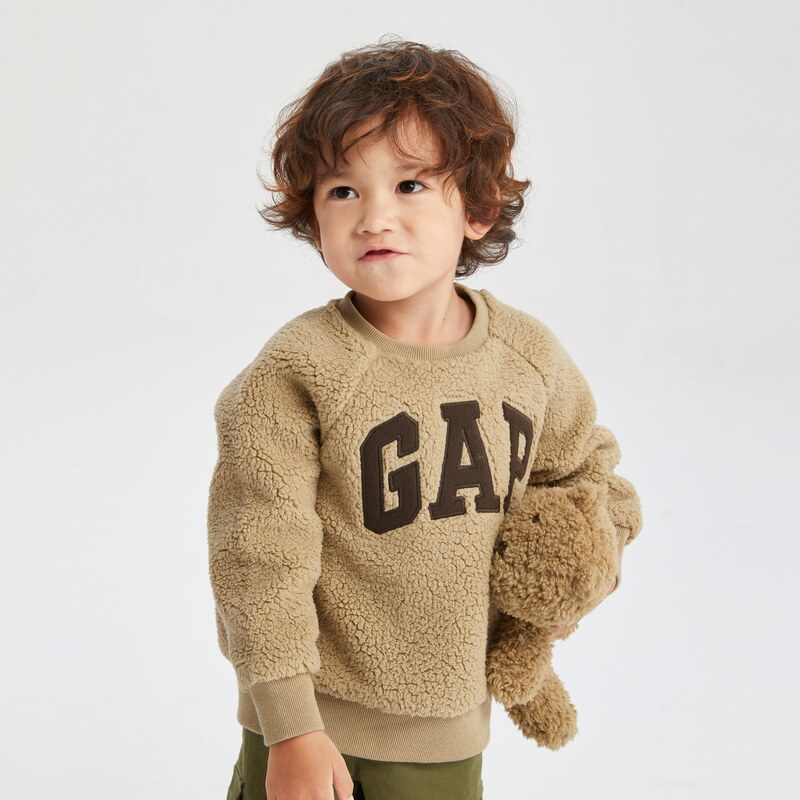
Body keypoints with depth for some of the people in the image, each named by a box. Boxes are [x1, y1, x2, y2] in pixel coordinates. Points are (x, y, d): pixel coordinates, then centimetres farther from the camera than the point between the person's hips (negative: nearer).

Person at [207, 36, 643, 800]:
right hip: (320, 727, -4)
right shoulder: (297, 374, -17)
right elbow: (262, 558, -15)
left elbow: (588, 470, 17)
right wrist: (291, 731, -15)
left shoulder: (529, 357, -2)